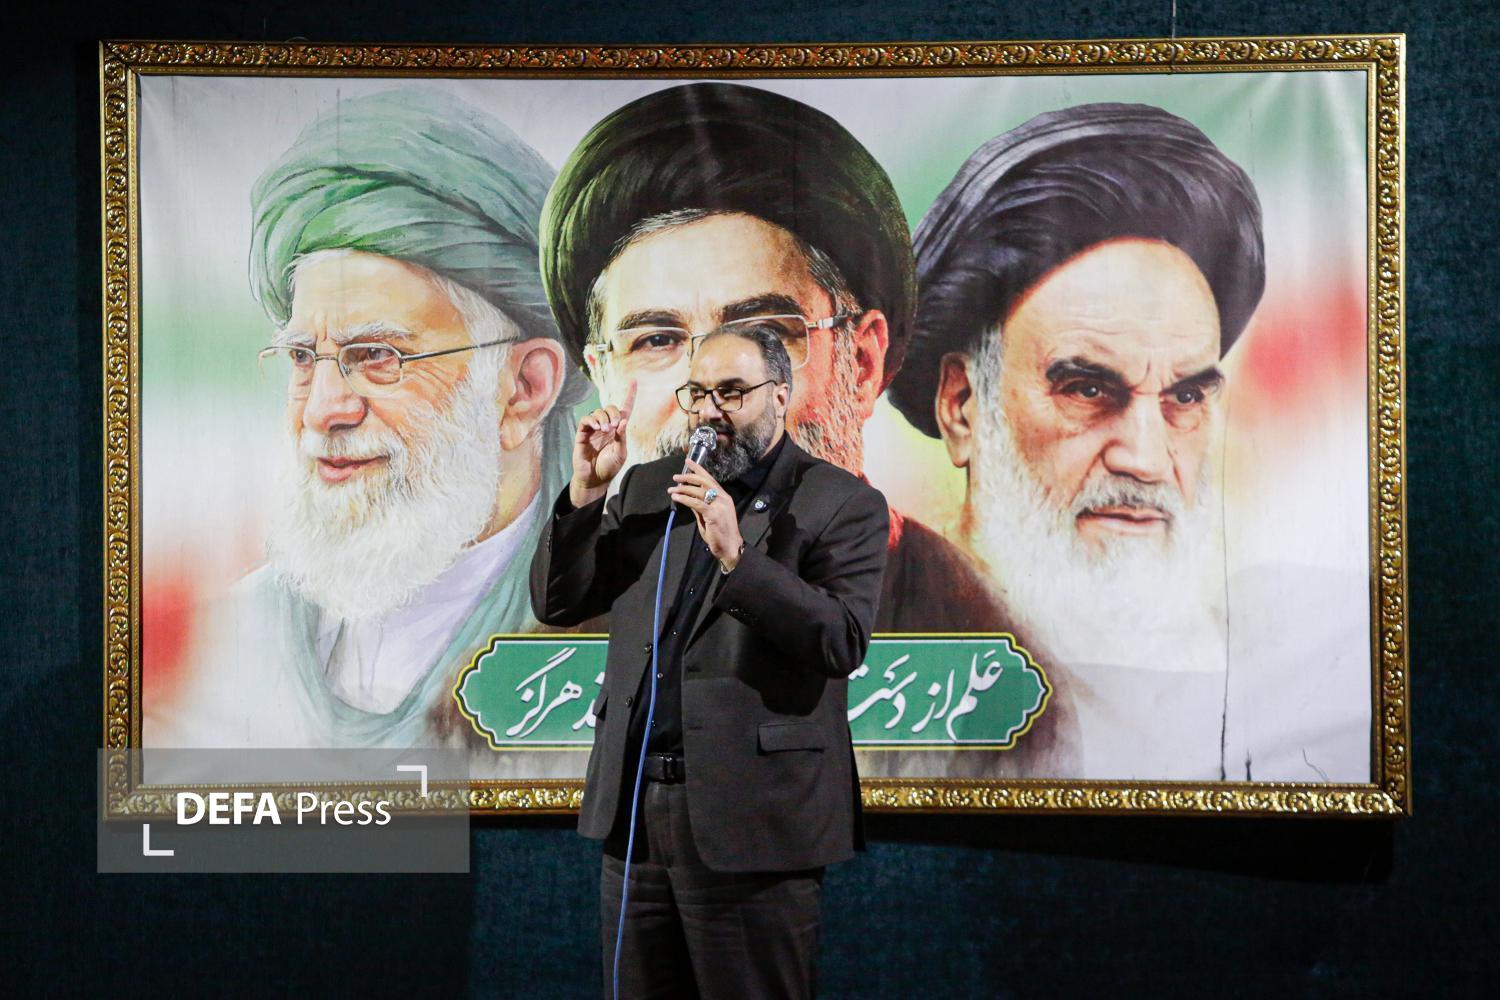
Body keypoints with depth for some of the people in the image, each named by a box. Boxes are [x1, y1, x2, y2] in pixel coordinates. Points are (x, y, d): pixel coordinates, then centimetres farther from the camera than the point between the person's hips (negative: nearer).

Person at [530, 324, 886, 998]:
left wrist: (735, 556, -24)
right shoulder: (648, 488, 13)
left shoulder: (844, 505, -2)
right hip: (634, 811, 5)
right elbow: (557, 603, 10)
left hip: (751, 824, -5)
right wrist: (586, 493, -4)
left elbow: (844, 642, -15)